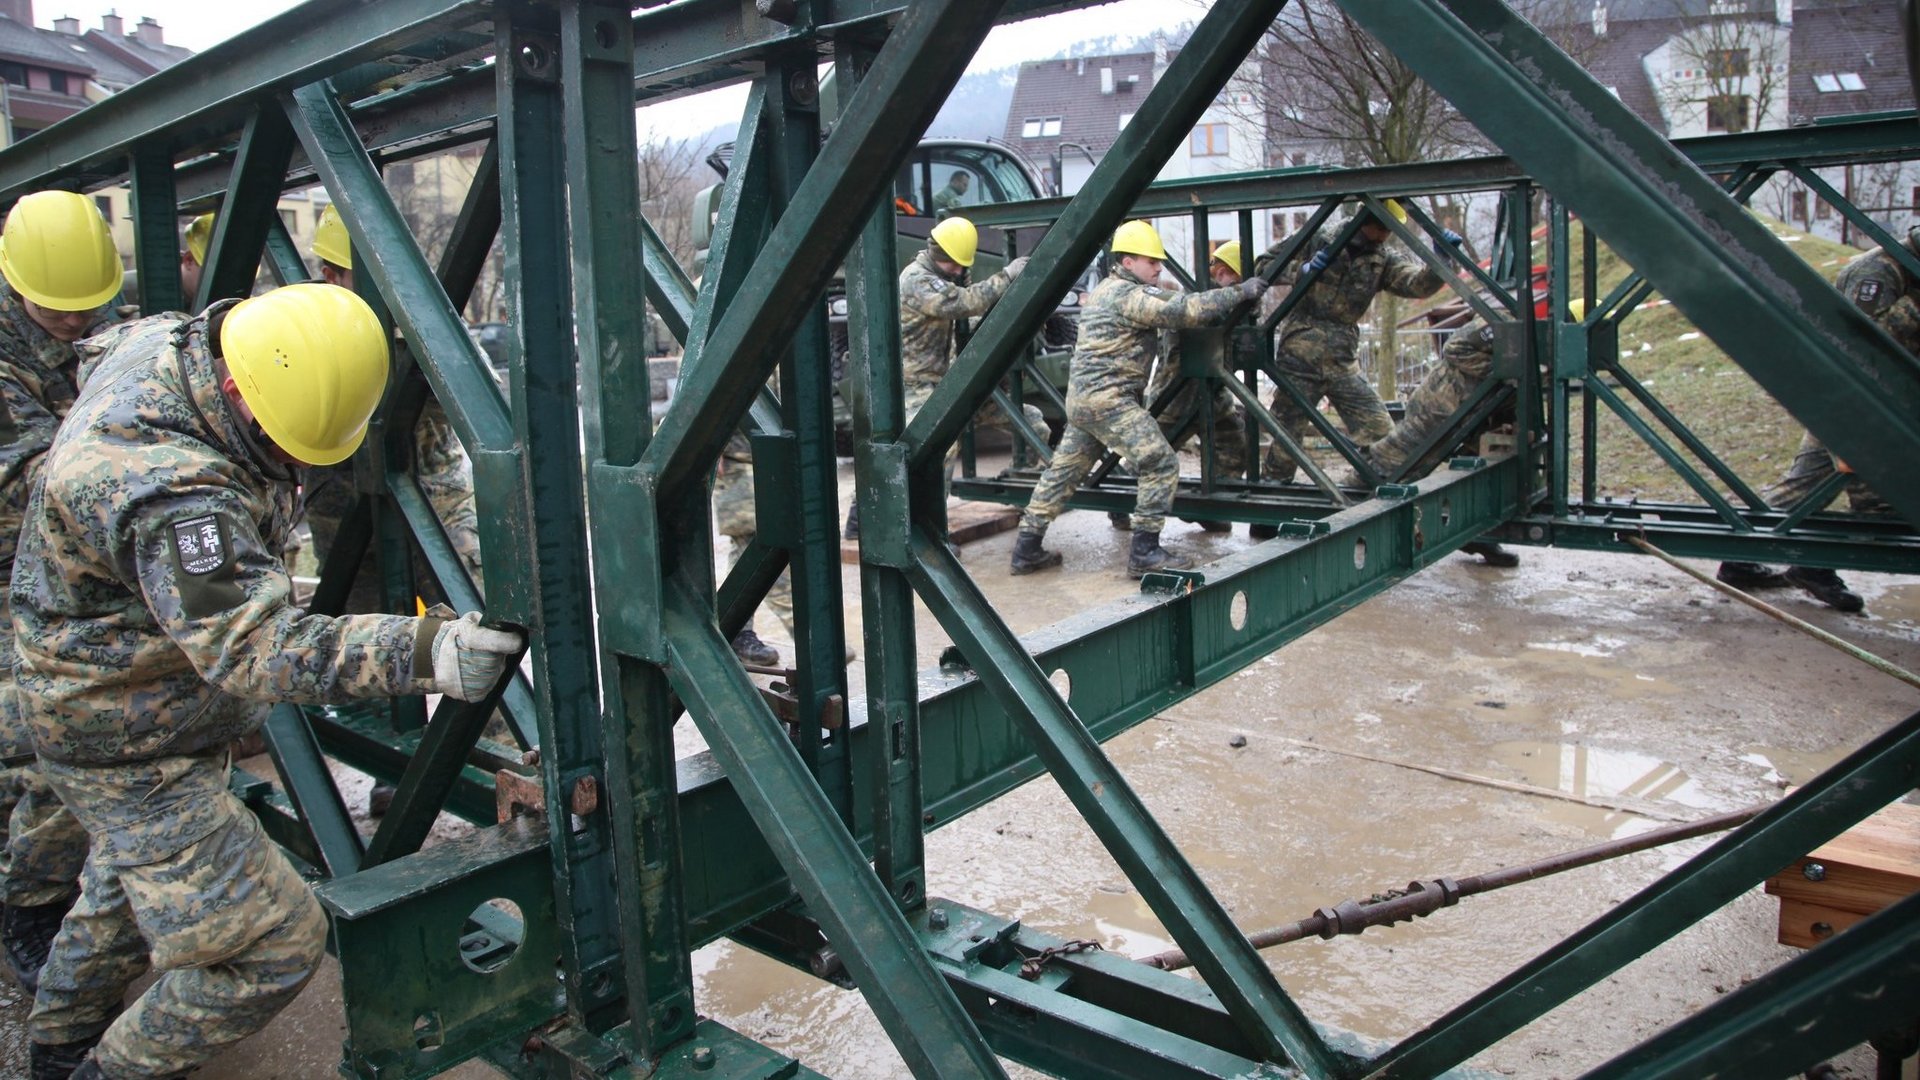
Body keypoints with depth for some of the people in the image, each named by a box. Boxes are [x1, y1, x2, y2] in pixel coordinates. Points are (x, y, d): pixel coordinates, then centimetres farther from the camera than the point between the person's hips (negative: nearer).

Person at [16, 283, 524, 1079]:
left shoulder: (165, 338, -10)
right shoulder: (163, 489, -38)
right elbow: (257, 650, -47)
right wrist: (422, 653, -59)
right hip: (130, 746, -10)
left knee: (134, 875, 33)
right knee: (274, 942, -7)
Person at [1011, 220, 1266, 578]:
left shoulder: (1104, 290, 20)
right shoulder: (1126, 295, -11)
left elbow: (1166, 303, 20)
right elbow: (1181, 310, -19)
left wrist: (1217, 309, 7)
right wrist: (1238, 292, -15)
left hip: (1082, 397, 10)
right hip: (1108, 399, -10)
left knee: (1063, 471, 13)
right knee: (1160, 464, -8)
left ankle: (1027, 549, 16)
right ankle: (1144, 553, -7)